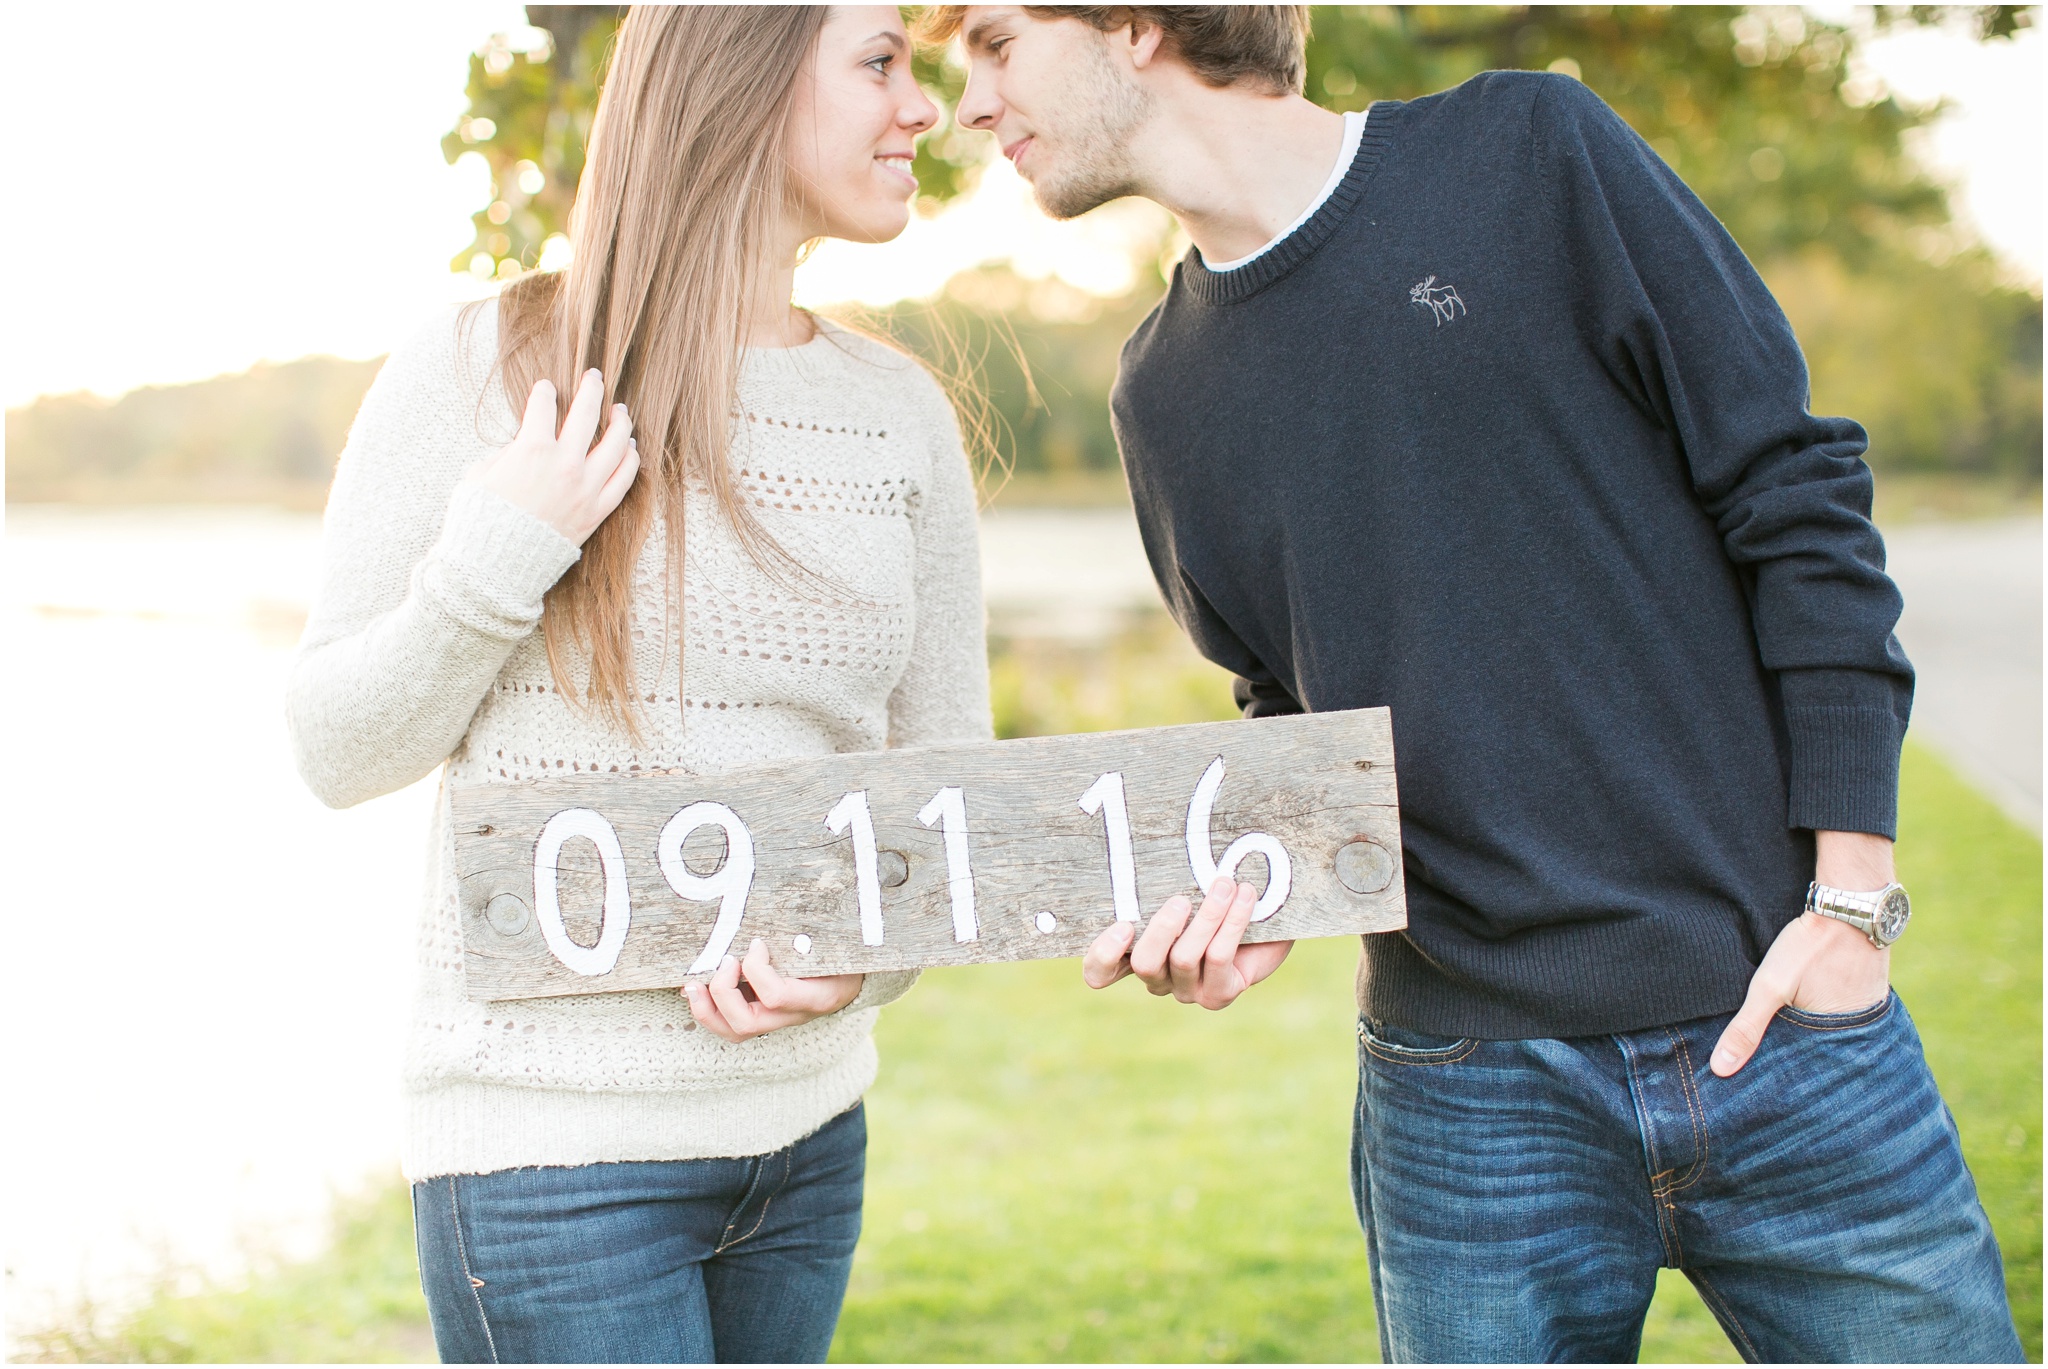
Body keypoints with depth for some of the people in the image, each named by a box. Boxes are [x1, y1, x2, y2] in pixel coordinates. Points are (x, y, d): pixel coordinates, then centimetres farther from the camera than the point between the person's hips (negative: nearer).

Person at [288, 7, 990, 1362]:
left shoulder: (902, 415, 5)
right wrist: (495, 562, -18)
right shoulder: (479, 374, -6)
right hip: (554, 1138, -5)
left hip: (809, 1131, 5)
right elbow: (339, 754, -2)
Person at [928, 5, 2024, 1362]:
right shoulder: (1165, 394, 9)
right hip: (1468, 1092, 3)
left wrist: (1851, 893, -8)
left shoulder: (1529, 148, -3)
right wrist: (1254, 887, -5)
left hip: (1786, 1020, -2)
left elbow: (1794, 497, -3)